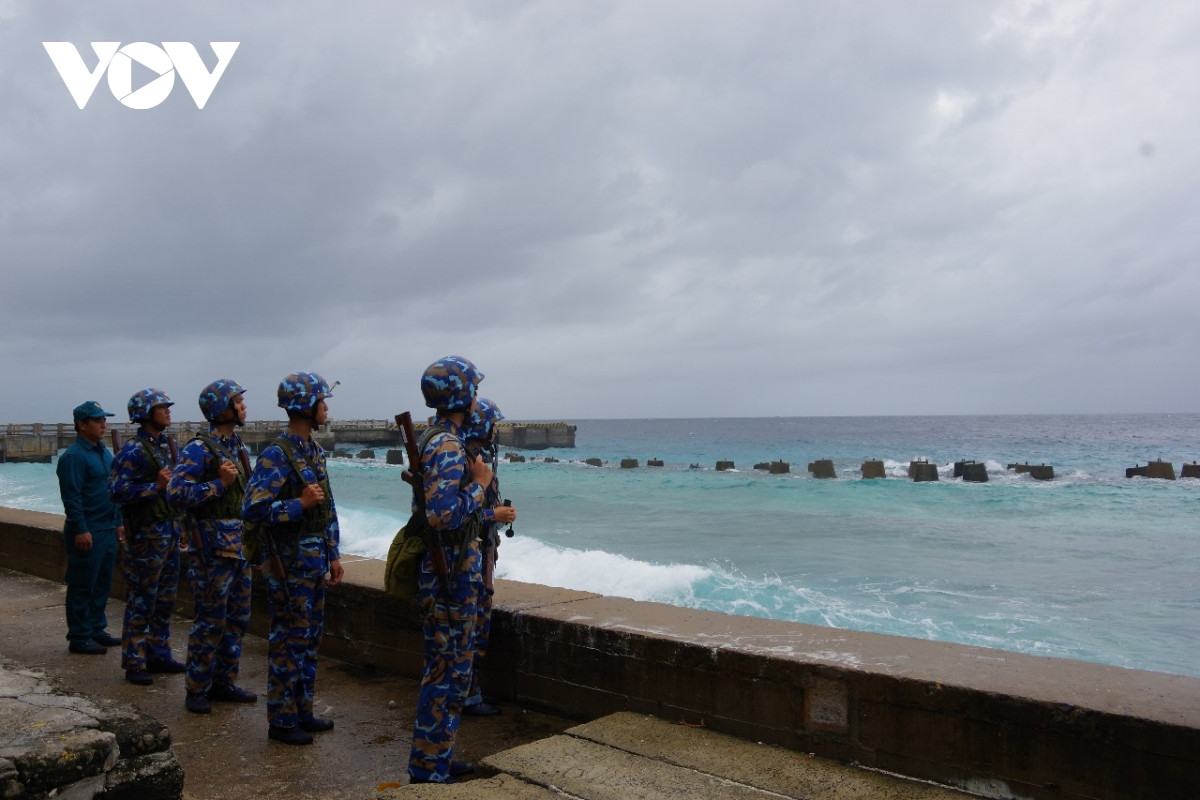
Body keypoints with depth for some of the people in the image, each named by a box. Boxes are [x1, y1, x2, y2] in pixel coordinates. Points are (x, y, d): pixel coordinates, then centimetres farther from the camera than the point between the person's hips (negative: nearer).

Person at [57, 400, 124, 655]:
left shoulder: (103, 452, 14)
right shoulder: (73, 457, -14)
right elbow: (71, 497, -18)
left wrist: (118, 521, 18)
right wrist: (80, 529, -21)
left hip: (107, 529, 9)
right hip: (87, 533, -9)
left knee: (102, 584, 15)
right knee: (83, 587, 0)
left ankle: (97, 629, 25)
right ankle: (79, 638, 8)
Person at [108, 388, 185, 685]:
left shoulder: (169, 444, 11)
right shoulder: (133, 450, -14)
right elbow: (117, 490, -21)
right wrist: (155, 486, -23)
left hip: (171, 529, 8)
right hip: (146, 532, -8)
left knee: (165, 598, 14)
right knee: (141, 601, 0)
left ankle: (158, 654, 25)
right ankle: (134, 663, 9)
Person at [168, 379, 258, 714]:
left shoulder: (238, 446, 13)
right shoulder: (198, 449, -13)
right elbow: (176, 492, -21)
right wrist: (219, 484, -23)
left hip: (239, 544, 8)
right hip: (212, 544, -8)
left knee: (237, 617, 13)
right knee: (210, 621, -1)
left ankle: (224, 682, 25)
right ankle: (197, 689, 12)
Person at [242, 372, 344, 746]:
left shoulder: (314, 451, 12)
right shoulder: (276, 455, -15)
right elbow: (252, 510, -20)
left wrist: (333, 554, 16)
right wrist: (299, 505, -24)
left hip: (314, 562, 9)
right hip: (289, 563, -8)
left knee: (309, 637, 14)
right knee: (288, 640, 0)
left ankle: (302, 711, 26)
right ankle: (281, 721, 12)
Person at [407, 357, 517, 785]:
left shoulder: (436, 438, 12)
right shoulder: (448, 445, -20)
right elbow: (443, 514, -29)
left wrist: (490, 516, 26)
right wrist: (480, 484, -17)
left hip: (447, 570, 10)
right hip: (449, 575, -10)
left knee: (449, 668, 18)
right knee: (446, 672, 0)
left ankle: (436, 757, 29)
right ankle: (428, 768, 11)